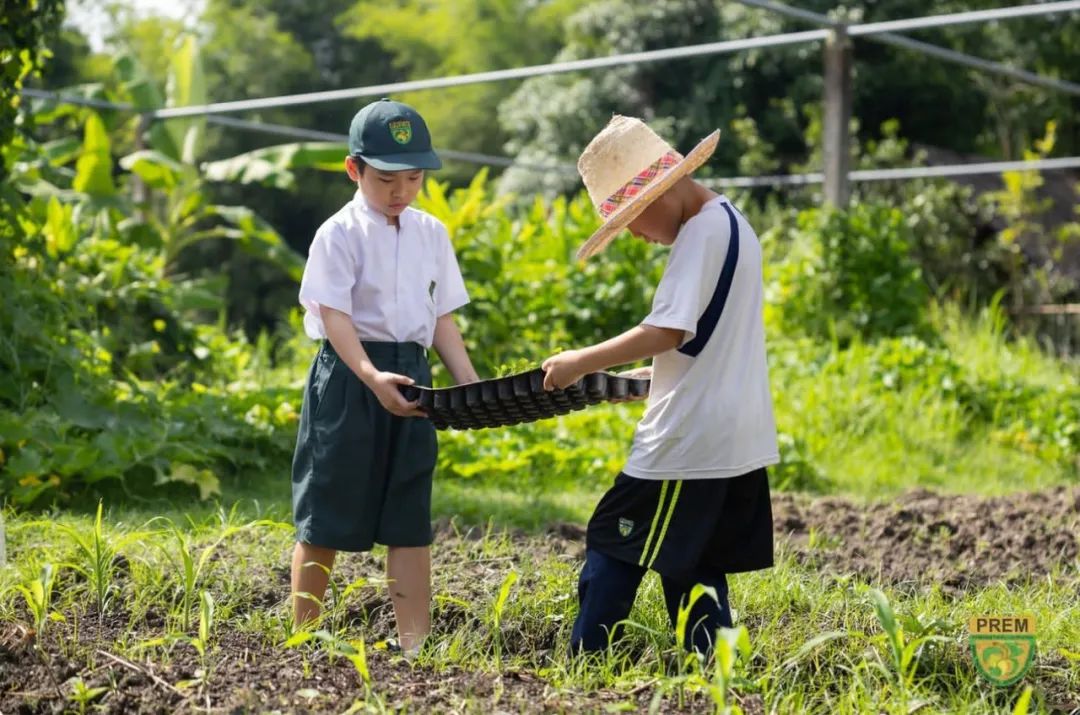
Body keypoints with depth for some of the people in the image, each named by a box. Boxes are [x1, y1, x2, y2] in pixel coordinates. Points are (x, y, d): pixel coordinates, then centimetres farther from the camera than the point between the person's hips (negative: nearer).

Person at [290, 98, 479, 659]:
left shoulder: (431, 234, 9)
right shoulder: (340, 234, -8)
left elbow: (442, 317, 11)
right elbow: (334, 316, -17)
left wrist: (470, 385, 0)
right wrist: (372, 377, -33)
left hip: (412, 377, 5)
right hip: (350, 378, -5)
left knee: (410, 520, 5)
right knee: (327, 515, 4)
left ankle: (414, 644, 8)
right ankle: (302, 637, 18)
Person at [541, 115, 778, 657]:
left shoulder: (702, 232, -15)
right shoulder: (734, 225, 15)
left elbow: (667, 331, -22)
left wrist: (580, 362, -16)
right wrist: (651, 377, 18)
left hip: (688, 438, -10)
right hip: (739, 436, 10)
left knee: (613, 547, -1)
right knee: (695, 565, 12)